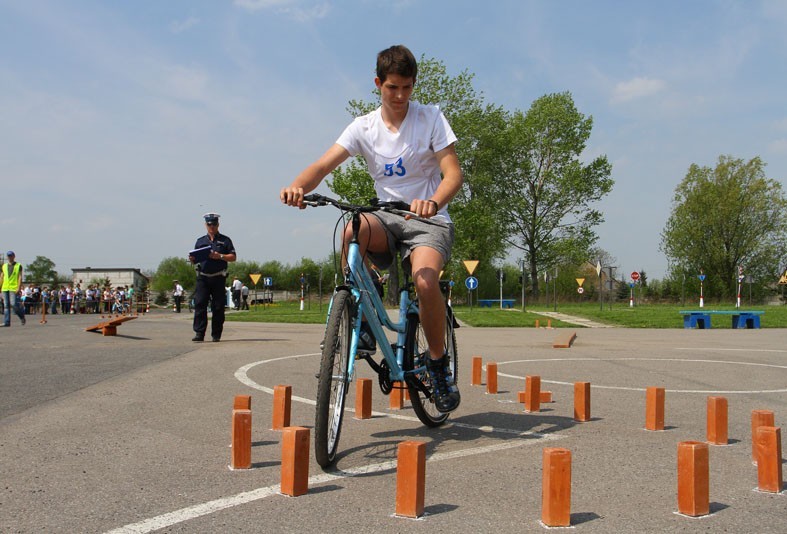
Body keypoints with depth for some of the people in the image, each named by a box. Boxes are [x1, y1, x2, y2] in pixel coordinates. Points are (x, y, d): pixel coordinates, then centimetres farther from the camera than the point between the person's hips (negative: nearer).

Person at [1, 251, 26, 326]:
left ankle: (22, 317, 10)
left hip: (14, 288, -4)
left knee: (14, 304, -12)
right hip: (5, 288, 4)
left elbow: (20, 277, -2)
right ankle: (6, 322, 0)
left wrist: (19, 288, -12)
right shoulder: (4, 266, 16)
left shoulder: (18, 266, 4)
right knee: (6, 306, 0)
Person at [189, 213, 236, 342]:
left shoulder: (225, 240, 10)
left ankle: (216, 335, 7)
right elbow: (196, 259, 18)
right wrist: (192, 259, -6)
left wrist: (220, 256, -11)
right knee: (199, 304, -9)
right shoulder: (200, 241, 17)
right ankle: (199, 333, -8)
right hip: (203, 277, 2)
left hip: (219, 278, -2)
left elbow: (233, 257, 4)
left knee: (218, 307, 0)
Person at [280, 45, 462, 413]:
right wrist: (297, 186, -33)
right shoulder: (364, 127, 2)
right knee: (352, 231, -34)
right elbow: (324, 165, -10)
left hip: (429, 221, -2)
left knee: (425, 281, -32)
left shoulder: (431, 118, -3)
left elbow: (453, 173, -13)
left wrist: (433, 202, -36)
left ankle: (438, 362, -6)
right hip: (388, 218, 2)